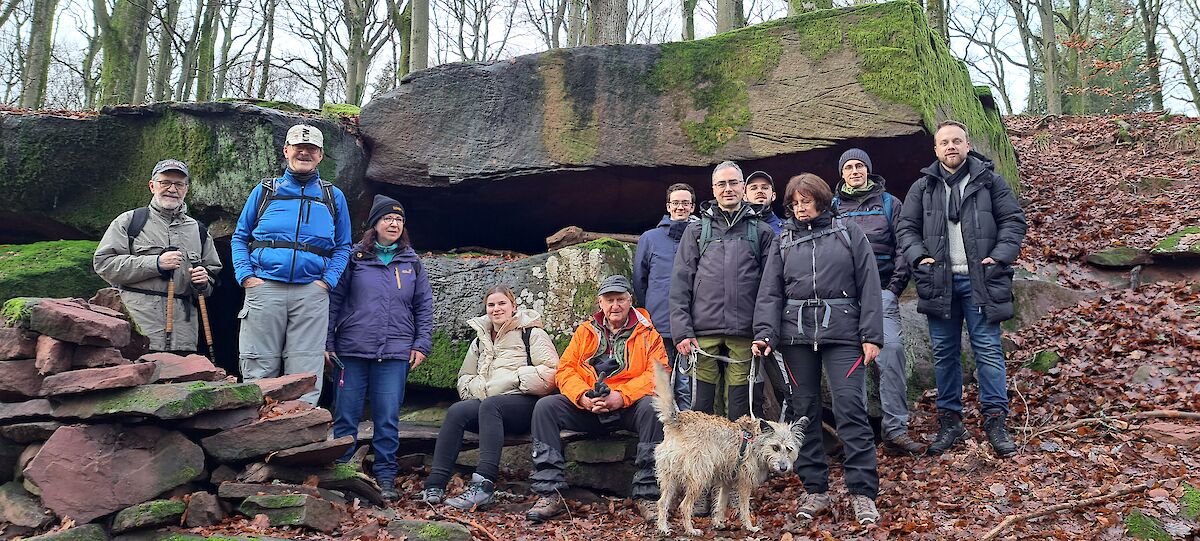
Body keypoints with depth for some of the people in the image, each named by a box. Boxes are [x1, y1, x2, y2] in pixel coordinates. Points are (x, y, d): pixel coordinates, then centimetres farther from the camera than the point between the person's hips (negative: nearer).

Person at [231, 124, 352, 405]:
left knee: (305, 375, -1)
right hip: (264, 288, 0)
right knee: (259, 371, 0)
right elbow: (239, 237, 15)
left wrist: (328, 280, -1)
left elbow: (343, 247, 15)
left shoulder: (334, 197, 15)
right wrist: (245, 275, -1)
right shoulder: (265, 191, 14)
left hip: (311, 294, 0)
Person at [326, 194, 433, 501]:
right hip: (352, 349, -1)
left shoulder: (412, 263, 13)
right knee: (346, 416, 4)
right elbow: (334, 300, 5)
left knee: (388, 419, 0)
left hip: (395, 352, 1)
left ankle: (385, 478, 9)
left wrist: (422, 345, 4)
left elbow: (424, 307, 13)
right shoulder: (354, 258, 7)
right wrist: (327, 342, -1)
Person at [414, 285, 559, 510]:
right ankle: (435, 485, -32)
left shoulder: (532, 334, 5)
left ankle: (484, 484, -45)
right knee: (456, 411, -24)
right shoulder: (480, 341, 25)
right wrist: (479, 388, 1)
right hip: (487, 400, 5)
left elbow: (550, 373, -8)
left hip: (525, 403, -5)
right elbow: (464, 379, 25)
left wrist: (508, 381, -11)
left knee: (489, 405, -35)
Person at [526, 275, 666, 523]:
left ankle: (647, 495, -27)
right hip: (587, 408, 3)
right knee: (545, 406, -19)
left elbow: (657, 373, -7)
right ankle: (549, 493, -20)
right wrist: (583, 396, -13)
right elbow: (565, 369, 8)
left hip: (628, 407, -3)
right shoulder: (585, 331, 16)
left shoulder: (647, 333, 7)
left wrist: (622, 396, -21)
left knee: (652, 407, -35)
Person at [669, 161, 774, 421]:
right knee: (699, 409, 1)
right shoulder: (696, 230, 13)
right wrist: (682, 331, -4)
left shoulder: (761, 232, 13)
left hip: (743, 334, 0)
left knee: (740, 412, 4)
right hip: (703, 333, 0)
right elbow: (680, 283, 6)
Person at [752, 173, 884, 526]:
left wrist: (872, 335, -5)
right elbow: (770, 293, 8)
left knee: (850, 407, -9)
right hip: (796, 335, 3)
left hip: (842, 332, -3)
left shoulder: (849, 233, 7)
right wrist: (765, 334, -6)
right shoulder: (783, 242, 14)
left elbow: (869, 286, 2)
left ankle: (862, 492, -2)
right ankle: (816, 490, 14)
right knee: (804, 410, 5)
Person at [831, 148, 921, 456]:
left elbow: (902, 247, 8)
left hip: (881, 292, -1)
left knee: (891, 351, -16)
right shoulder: (834, 207, 16)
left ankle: (895, 429, -15)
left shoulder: (889, 203, 14)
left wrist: (895, 287, -3)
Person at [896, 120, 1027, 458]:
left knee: (988, 349, -1)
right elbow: (907, 228, 10)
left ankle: (995, 420, 7)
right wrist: (919, 257, -7)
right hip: (938, 281, 2)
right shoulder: (922, 187, 10)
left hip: (980, 280, -2)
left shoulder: (990, 181, 6)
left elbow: (1013, 221, 5)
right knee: (944, 352, 7)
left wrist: (1000, 256, -9)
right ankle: (950, 421, 16)